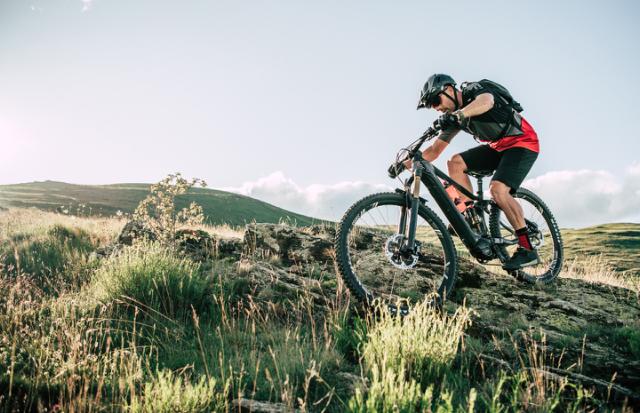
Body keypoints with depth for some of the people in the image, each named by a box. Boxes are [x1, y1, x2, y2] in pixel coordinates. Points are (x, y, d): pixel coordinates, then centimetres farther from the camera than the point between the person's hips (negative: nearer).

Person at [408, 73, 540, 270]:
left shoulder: (476, 89, -17)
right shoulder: (454, 117, 4)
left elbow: (486, 101, -43)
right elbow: (435, 150, 3)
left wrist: (459, 113, -61)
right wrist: (406, 163, -9)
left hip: (522, 142, -8)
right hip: (498, 147, 8)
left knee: (498, 189, -27)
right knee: (455, 162, -8)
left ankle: (527, 249, -22)